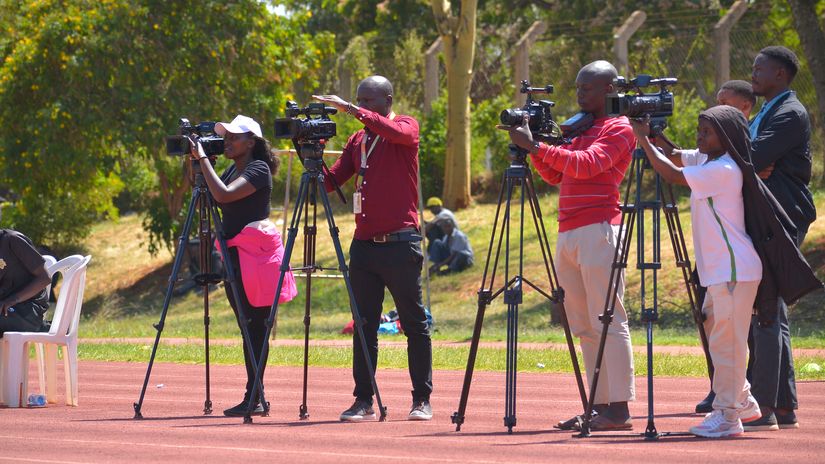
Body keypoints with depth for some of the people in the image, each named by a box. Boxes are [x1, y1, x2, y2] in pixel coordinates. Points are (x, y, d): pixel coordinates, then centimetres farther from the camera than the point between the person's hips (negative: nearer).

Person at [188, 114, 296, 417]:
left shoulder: (258, 170, -11)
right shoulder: (232, 170, 16)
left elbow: (224, 195, -24)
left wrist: (203, 159, -17)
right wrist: (199, 165, 7)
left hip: (255, 253, -9)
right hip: (235, 254, 9)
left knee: (254, 325, -9)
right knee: (248, 326, 9)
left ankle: (254, 398, -10)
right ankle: (253, 397, 12)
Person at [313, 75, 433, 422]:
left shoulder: (406, 127, 0)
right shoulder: (358, 139, 15)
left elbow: (396, 132, -25)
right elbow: (331, 181, 13)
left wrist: (350, 109, -24)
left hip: (400, 244, -6)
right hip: (364, 243, 6)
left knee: (414, 324, 0)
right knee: (364, 325, 5)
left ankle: (422, 399, 4)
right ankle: (363, 401, 7)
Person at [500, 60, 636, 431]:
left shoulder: (619, 129, -3)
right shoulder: (580, 128, 23)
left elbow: (586, 164, -17)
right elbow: (555, 175, 23)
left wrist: (536, 146, -18)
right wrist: (533, 149, 7)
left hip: (598, 230, -9)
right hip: (568, 233, 9)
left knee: (607, 321, -11)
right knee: (583, 326, 7)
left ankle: (618, 408, -13)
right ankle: (600, 404, 8)